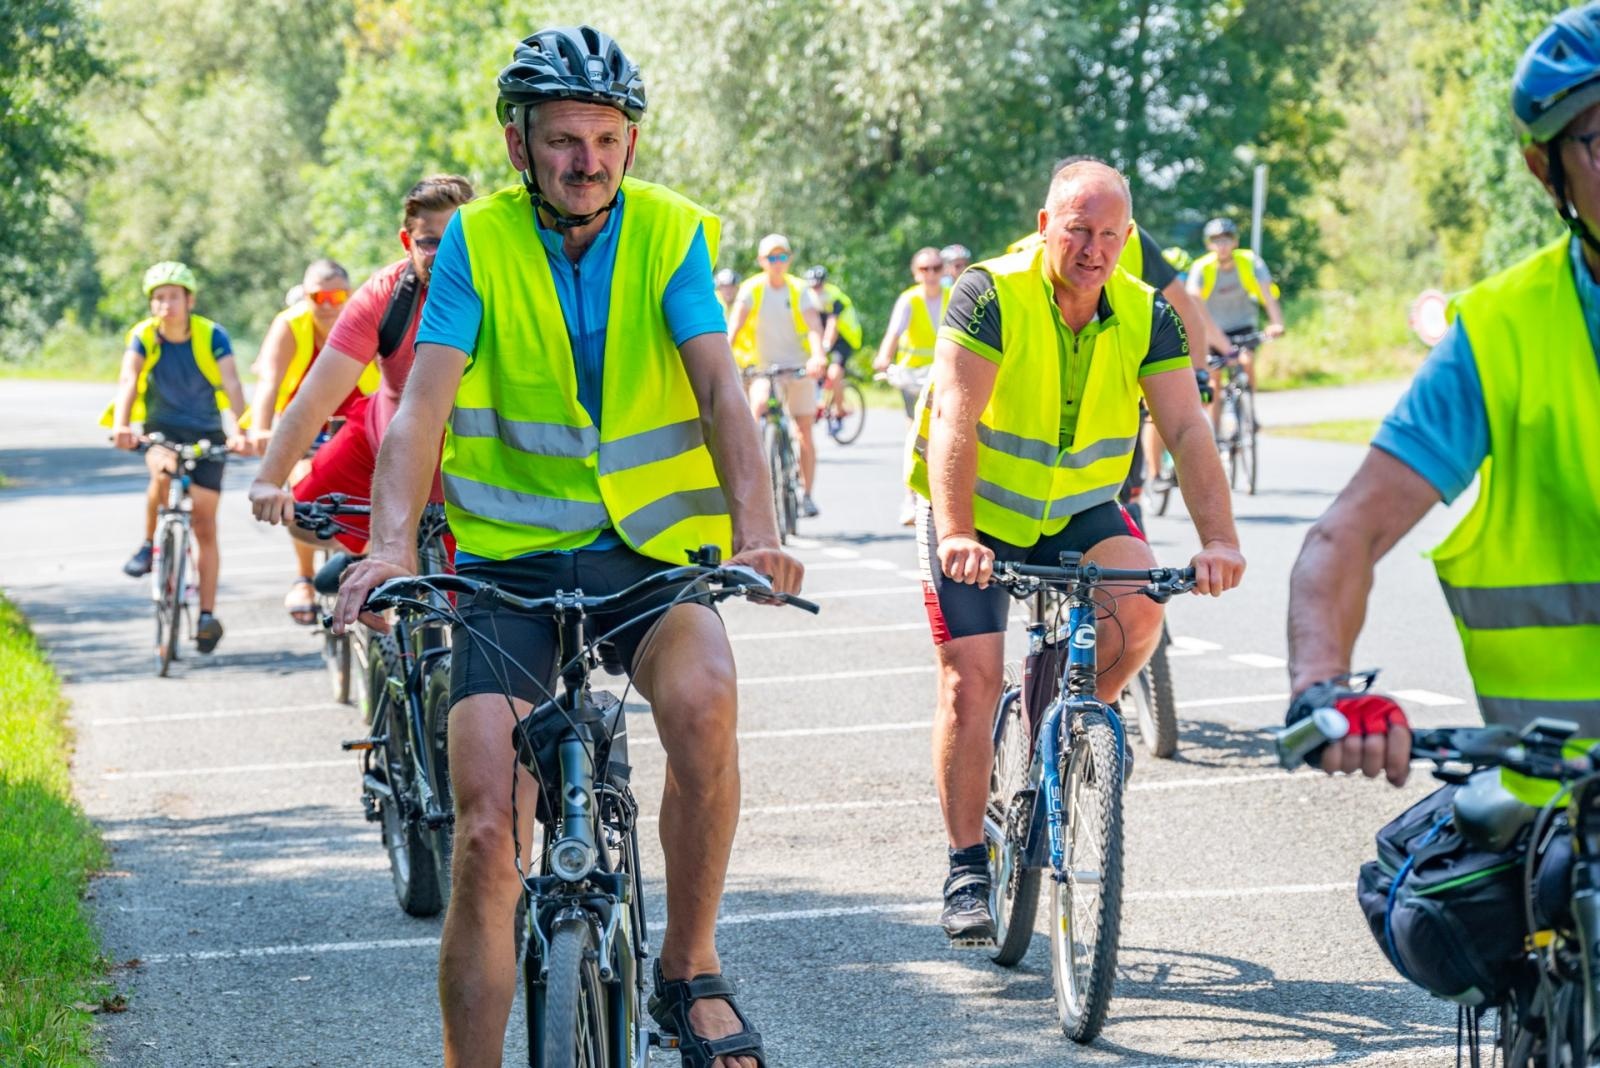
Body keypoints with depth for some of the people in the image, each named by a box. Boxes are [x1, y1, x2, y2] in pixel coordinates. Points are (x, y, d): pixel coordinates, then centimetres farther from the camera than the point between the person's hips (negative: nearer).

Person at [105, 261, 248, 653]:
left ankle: (207, 614, -1)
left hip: (205, 433, 0)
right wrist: (121, 426, -45)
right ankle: (150, 543, -13)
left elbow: (231, 384, -27)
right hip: (160, 428, 0)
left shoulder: (212, 336, -15)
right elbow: (128, 381, -26)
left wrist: (239, 430, -44)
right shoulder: (142, 336, -11)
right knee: (165, 469, -35)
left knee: (204, 523, -4)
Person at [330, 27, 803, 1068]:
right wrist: (390, 544, -33)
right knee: (486, 832, -10)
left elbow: (722, 391, -16)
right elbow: (423, 404, -15)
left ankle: (691, 973, -14)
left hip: (647, 548, 0)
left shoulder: (673, 234, -4)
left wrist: (757, 534, -34)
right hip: (510, 557, 1)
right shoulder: (479, 242, -4)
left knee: (704, 700, -32)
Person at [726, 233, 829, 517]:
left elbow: (813, 325, -16)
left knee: (804, 433, 2)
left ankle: (807, 495, 14)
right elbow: (736, 323, -15)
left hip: (798, 367, 1)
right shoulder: (752, 289, -3)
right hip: (763, 366, -1)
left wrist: (818, 356, -35)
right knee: (758, 407, -29)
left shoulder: (799, 291, -2)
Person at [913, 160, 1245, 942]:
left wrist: (1218, 540, -33)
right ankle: (967, 870, 1)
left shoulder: (1145, 315, -11)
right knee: (971, 678, -10)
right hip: (979, 511, -3)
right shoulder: (992, 295, -21)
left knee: (1139, 606, -24)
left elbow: (1187, 430, -18)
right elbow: (955, 418, -30)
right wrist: (957, 534, -43)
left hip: (1078, 505, 3)